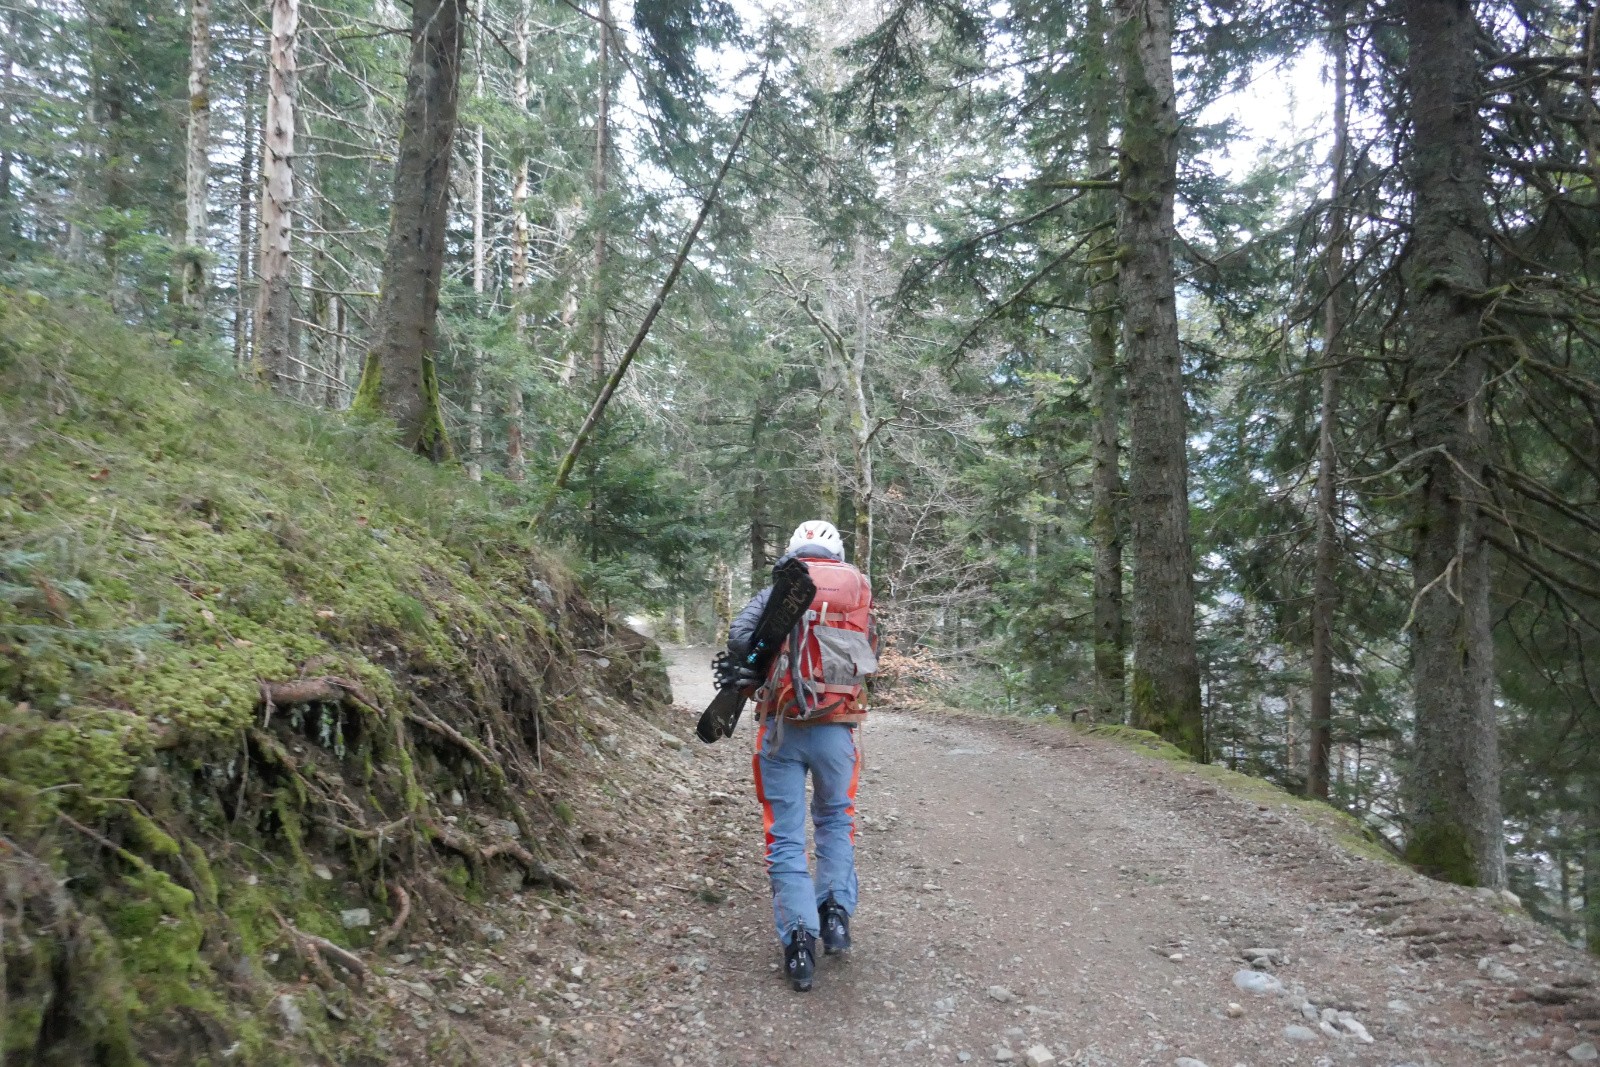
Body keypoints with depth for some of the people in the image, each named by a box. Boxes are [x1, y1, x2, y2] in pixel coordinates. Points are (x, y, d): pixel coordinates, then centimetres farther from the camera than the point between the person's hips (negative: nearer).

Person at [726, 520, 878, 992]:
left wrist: (758, 676, 6)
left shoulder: (779, 590, 2)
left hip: (782, 727, -1)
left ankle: (799, 941, 0)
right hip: (836, 728, 2)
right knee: (835, 819, 25)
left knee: (785, 834, 8)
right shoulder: (860, 590, 7)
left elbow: (740, 638, -11)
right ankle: (836, 911, 13)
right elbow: (870, 657, 5)